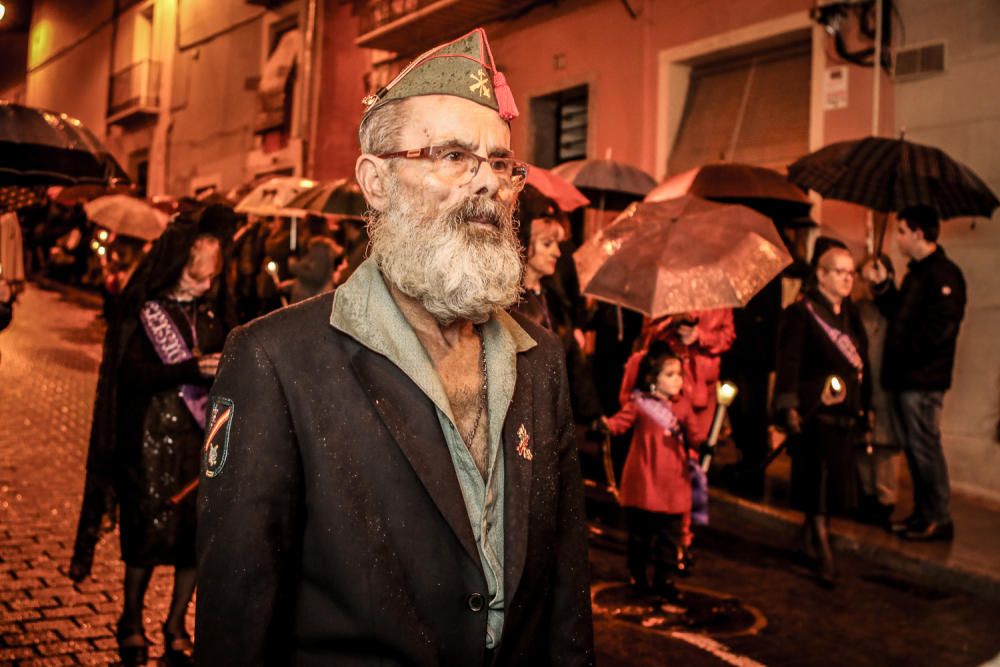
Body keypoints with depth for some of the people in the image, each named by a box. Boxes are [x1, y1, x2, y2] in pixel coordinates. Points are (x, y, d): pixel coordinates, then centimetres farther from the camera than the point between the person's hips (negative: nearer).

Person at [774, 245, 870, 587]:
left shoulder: (850, 314, 15)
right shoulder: (801, 313, -7)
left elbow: (861, 362, 20)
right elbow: (788, 363, -12)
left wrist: (863, 408, 18)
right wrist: (788, 407, -18)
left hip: (844, 414, 7)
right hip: (814, 413, -7)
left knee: (835, 481, 11)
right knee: (819, 484, -6)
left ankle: (810, 537, 28)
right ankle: (824, 554, 1)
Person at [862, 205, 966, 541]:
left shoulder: (944, 274, -13)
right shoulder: (917, 271, 18)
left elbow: (937, 330, -21)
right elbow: (900, 314, 20)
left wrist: (904, 350, -13)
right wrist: (882, 286, 10)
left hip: (923, 378, -10)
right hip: (905, 376, 10)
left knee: (925, 447, -4)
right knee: (912, 447, 13)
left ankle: (939, 520, 5)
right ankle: (923, 514, 23)